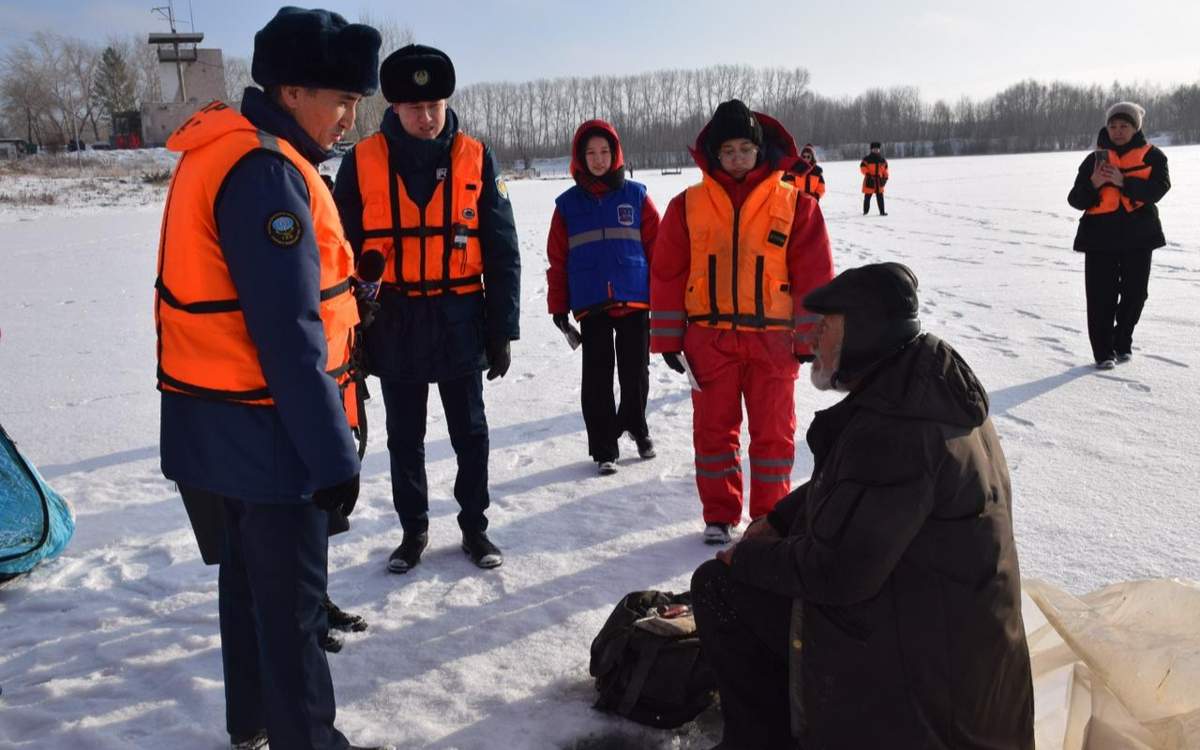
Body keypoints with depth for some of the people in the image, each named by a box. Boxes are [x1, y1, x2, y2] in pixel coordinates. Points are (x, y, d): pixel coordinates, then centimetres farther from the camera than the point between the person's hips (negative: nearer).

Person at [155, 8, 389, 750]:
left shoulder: (226, 152, 10)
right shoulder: (264, 170, -22)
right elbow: (288, 333, -26)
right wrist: (332, 454, -22)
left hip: (227, 422, 10)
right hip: (266, 430, -10)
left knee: (251, 571, 22)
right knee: (290, 595, 3)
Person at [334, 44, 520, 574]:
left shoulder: (475, 159, -3)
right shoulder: (362, 162, -4)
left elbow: (501, 252, 0)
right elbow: (343, 251, 0)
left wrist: (501, 331, -2)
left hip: (460, 321, 0)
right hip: (392, 325, 1)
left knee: (469, 434, 11)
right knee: (404, 438, 13)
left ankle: (474, 526, 28)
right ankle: (413, 530, 30)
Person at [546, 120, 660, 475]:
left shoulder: (636, 195, 4)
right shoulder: (568, 204, 6)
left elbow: (657, 246, 4)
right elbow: (558, 259, 6)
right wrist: (558, 307, 3)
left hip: (634, 300, 0)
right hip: (591, 305, 0)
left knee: (635, 371, 9)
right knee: (597, 376, 3)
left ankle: (635, 425, 36)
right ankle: (603, 448, 14)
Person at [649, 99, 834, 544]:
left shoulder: (794, 204, 0)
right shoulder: (689, 205, 3)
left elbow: (814, 274, 1)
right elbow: (667, 274, 4)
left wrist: (809, 337, 0)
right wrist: (668, 338, 2)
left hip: (772, 340, -1)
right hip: (709, 338, 1)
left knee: (773, 432, 7)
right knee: (713, 431, 8)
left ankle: (771, 516, 23)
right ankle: (719, 515, 23)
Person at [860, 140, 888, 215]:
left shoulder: (882, 160, 10)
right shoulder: (867, 159, -6)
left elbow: (885, 169, 18)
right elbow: (862, 167, -10)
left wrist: (885, 178, 11)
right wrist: (867, 174, -21)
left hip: (879, 181, 4)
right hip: (869, 181, -4)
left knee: (880, 197, 4)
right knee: (867, 196, -1)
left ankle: (882, 212, 7)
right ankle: (865, 211, 11)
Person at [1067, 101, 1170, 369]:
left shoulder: (1152, 156, 5)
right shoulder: (1094, 159, 7)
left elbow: (1158, 189, -12)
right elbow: (1075, 200, 3)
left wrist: (1123, 181, -23)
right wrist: (1093, 184, -17)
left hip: (1139, 236, 1)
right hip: (1100, 236, 0)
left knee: (1135, 293, 8)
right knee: (1101, 296, -5)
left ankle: (1122, 344, 27)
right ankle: (1104, 351, 2)